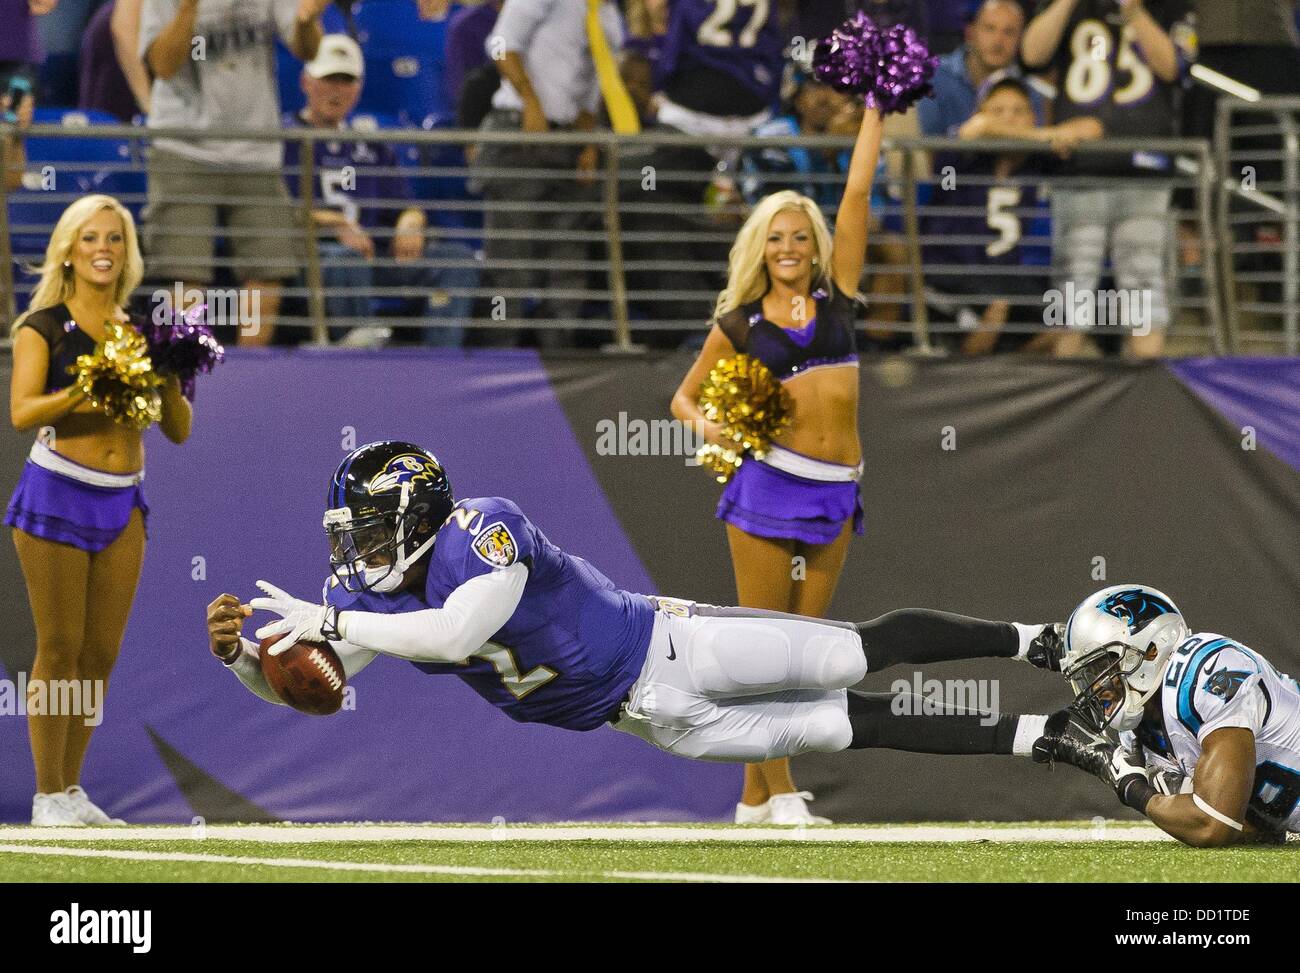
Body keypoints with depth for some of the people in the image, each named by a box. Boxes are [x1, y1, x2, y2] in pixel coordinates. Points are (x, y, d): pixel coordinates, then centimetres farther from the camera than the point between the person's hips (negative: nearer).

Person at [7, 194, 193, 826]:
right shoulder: (44, 328, -1)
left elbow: (178, 430, 10)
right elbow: (21, 412, -13)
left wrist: (167, 375, -8)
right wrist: (81, 394, -29)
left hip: (122, 503, 5)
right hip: (57, 494, -5)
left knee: (102, 653, 5)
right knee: (60, 648, -5)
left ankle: (71, 786, 15)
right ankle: (48, 795, 1)